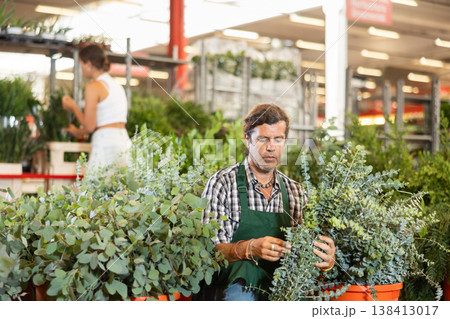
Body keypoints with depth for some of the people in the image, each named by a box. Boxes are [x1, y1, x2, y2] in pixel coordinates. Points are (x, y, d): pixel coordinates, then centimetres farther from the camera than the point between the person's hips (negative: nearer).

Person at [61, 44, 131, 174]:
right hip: (124, 141, 8)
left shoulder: (93, 86, -5)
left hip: (106, 144, -8)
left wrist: (73, 107, 8)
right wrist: (78, 132, 37)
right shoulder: (117, 85, 19)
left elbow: (90, 126, -8)